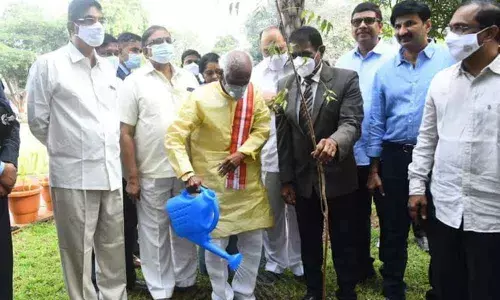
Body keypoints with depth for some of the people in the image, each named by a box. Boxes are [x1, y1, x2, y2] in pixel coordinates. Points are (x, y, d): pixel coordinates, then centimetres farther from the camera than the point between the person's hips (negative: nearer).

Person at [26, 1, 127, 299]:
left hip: (111, 172, 5)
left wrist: (108, 151, 12)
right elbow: (37, 121, -1)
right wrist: (67, 149, 7)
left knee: (114, 246, 13)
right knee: (78, 251, 7)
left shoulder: (109, 69, 11)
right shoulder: (49, 65, -5)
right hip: (73, 175, -5)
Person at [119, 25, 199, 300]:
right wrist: (132, 177, -8)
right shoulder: (134, 82, -2)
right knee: (155, 233, 8)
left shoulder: (188, 79, 8)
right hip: (152, 173, -3)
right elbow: (125, 133, -4)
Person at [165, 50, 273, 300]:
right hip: (212, 184, -4)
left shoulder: (254, 94, -1)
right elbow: (174, 138, -18)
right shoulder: (201, 98, -14)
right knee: (215, 243, 4)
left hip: (248, 183, 4)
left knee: (253, 242, 11)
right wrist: (188, 173, -31)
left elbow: (262, 129, 2)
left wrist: (242, 153, -15)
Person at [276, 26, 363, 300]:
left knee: (343, 242, 11)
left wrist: (334, 141, -43)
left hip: (337, 177, -3)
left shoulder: (346, 79, -9)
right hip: (302, 179, 4)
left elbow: (352, 123, -20)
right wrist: (286, 179, 3)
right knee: (308, 241, 18)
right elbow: (283, 136, 4)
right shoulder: (284, 86, 2)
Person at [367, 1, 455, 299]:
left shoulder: (449, 60, -4)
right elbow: (377, 122, 9)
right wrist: (374, 168, 7)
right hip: (394, 158, 3)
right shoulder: (385, 70, 6)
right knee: (393, 230, 13)